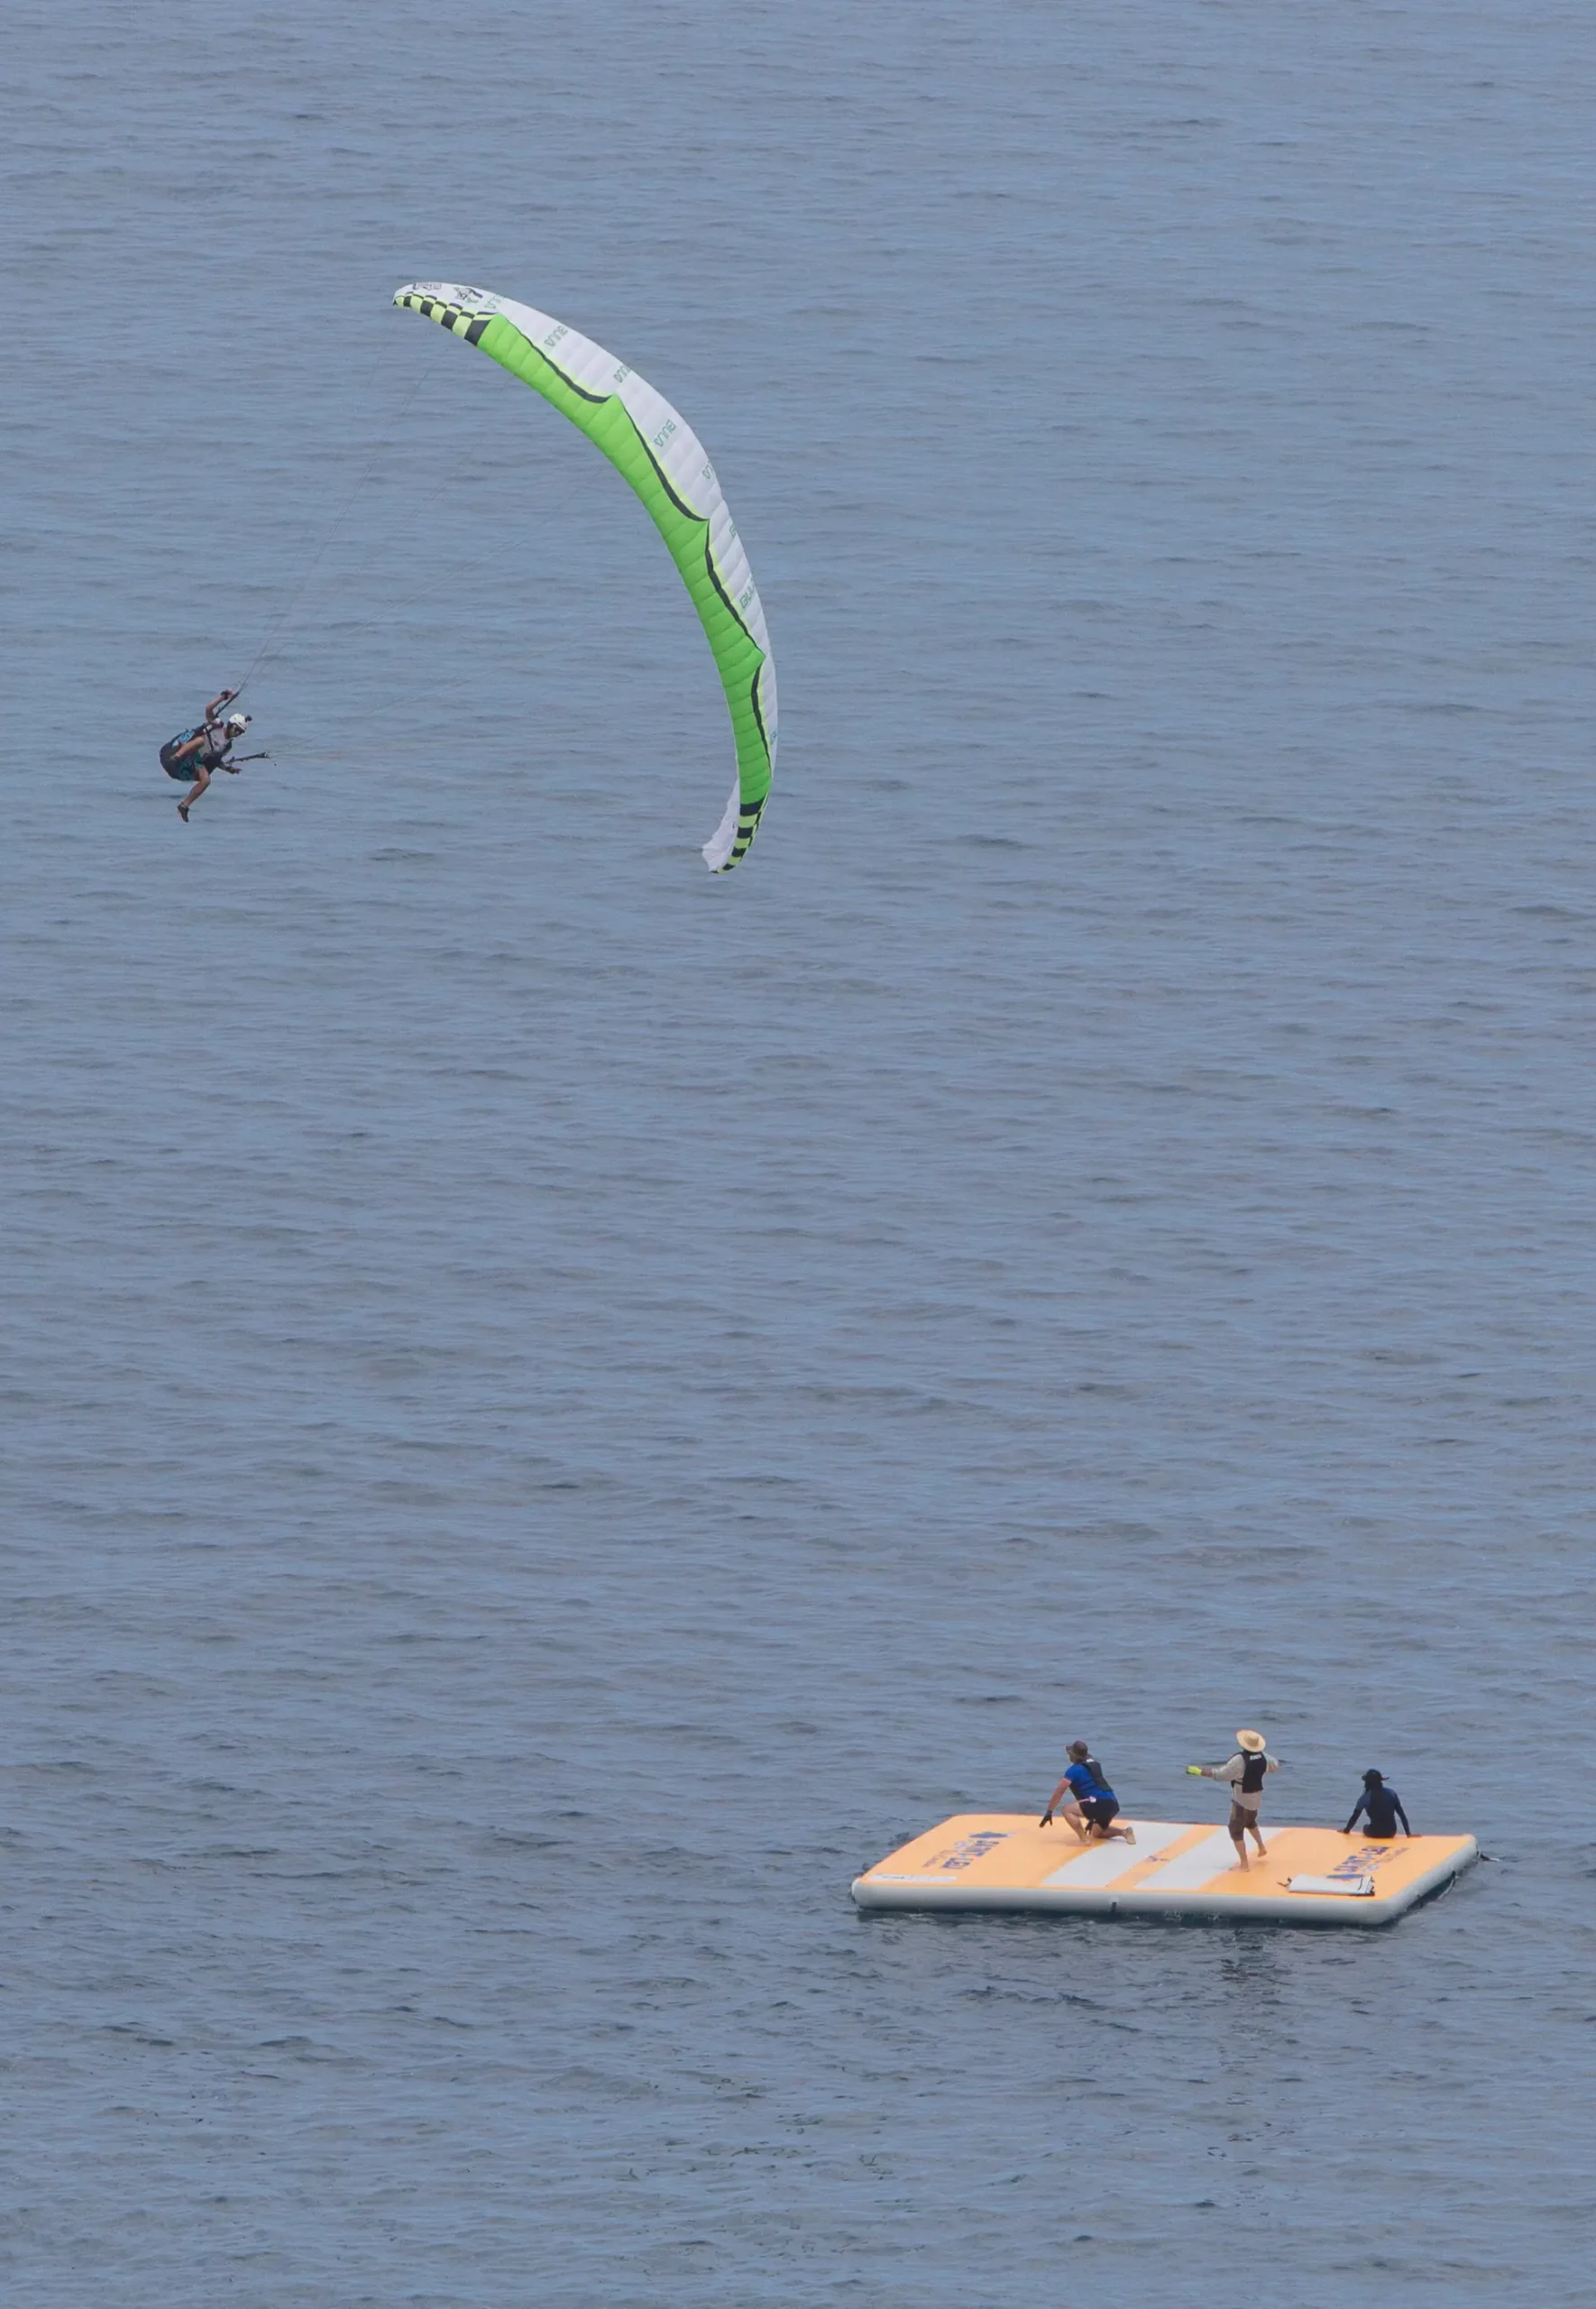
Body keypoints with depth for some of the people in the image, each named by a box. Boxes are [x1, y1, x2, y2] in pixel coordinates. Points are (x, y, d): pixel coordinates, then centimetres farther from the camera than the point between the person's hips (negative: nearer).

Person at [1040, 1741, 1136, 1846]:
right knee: (1097, 1832, 31)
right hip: (1112, 1804, 9)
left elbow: (1059, 1792, -2)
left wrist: (1049, 1813, 4)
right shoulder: (1094, 1765, 22)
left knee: (1067, 1810, -9)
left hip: (1101, 1804, -9)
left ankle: (1084, 1839, -12)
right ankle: (1124, 1831, 11)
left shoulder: (1074, 1770, -2)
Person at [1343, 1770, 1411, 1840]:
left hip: (1375, 1834, -2)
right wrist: (1408, 1834, 9)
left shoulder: (1365, 1797, -6)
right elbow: (1402, 1816, 3)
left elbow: (1354, 1818, 1)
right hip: (1391, 1833, 2)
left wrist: (1346, 1830, 18)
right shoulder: (1392, 1793, 1)